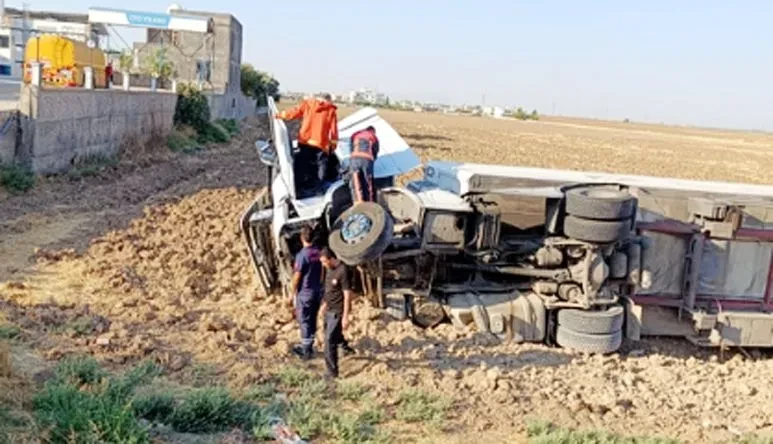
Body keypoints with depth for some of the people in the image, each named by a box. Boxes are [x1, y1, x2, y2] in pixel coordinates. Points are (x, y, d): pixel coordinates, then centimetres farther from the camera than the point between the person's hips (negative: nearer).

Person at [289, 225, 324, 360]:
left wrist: (291, 294, -5)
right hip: (317, 291, 6)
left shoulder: (302, 255, -20)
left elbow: (296, 277, -16)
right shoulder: (319, 252, -2)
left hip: (304, 293, -6)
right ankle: (307, 346, 30)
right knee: (312, 320, 16)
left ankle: (306, 351, 12)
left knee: (305, 321, 5)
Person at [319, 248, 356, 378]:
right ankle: (346, 348, 55)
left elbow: (347, 295, -23)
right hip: (329, 309, 9)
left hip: (338, 311, -9)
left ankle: (332, 372, -1)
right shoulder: (329, 268, 2)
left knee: (329, 340, -9)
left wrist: (345, 316, -23)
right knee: (335, 334, 27)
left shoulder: (343, 271, -25)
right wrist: (325, 303, 25)